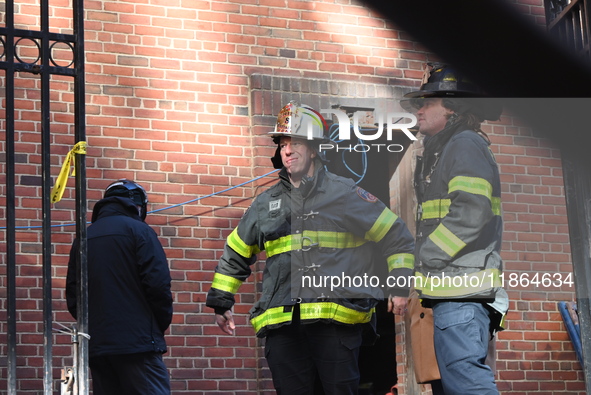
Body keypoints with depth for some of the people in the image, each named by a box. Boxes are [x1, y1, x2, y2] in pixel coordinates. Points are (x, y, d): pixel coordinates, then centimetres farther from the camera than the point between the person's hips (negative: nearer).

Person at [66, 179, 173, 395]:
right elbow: (158, 285, -10)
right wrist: (162, 324, 4)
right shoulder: (139, 231, -2)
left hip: (96, 346, 6)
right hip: (137, 343, -6)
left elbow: (72, 296, 16)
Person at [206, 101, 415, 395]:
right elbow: (235, 254, 27)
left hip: (337, 319, -4)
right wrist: (221, 303, 24)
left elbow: (396, 236, 10)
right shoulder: (266, 203, 18)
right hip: (282, 324, 4)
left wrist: (401, 286, 2)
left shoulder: (345, 194, 7)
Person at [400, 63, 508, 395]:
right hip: (452, 287, 10)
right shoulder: (441, 150, 27)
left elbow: (470, 213, -18)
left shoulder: (465, 144, -4)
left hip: (462, 287, -10)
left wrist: (423, 259, -14)